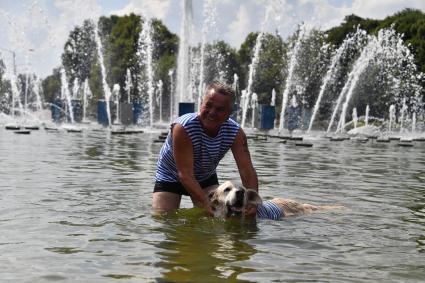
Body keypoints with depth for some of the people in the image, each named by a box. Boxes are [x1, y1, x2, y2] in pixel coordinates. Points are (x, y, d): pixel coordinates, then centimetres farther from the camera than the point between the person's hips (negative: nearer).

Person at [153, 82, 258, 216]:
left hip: (206, 177, 3)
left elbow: (247, 170, -28)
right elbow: (185, 174, -39)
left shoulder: (235, 132, -23)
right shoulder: (183, 128, -36)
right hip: (170, 177, -3)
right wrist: (207, 204, -50)